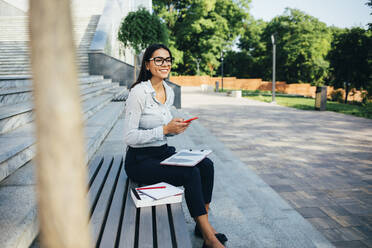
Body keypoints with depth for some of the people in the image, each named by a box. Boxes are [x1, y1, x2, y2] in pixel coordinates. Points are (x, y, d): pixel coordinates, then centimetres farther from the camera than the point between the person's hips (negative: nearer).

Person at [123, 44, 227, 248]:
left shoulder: (169, 92, 8)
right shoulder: (138, 93, -16)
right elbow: (130, 137, -19)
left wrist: (176, 127, -3)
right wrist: (165, 129, -23)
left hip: (164, 152, 7)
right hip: (140, 160, -7)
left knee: (206, 165, -14)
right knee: (191, 174, -24)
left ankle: (203, 225, -1)